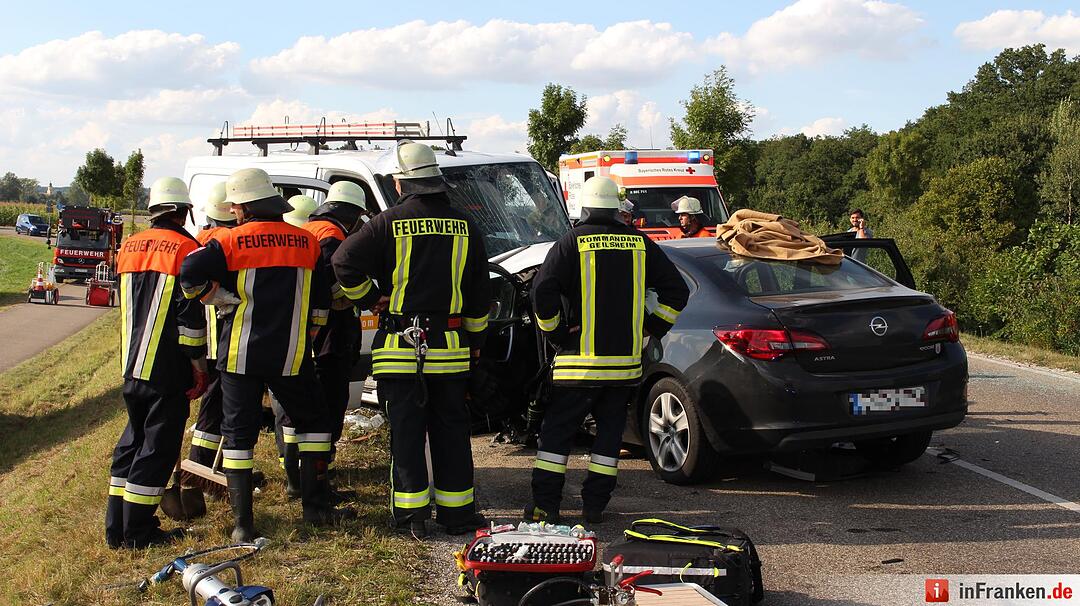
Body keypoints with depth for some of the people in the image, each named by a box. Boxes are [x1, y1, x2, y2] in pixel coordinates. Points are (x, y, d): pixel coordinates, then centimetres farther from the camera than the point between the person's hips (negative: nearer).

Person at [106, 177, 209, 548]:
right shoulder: (184, 248, -10)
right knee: (158, 446, 1)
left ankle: (116, 527, 21)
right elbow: (191, 317, -14)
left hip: (131, 367, 7)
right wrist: (199, 365, -8)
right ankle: (138, 531, 4)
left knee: (133, 440, 17)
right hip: (167, 371, -7)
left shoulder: (129, 247, 12)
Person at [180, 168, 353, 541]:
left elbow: (190, 275, -15)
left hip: (241, 356, -1)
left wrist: (225, 296, 1)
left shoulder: (231, 242, -4)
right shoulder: (307, 242, 5)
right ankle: (316, 506, 18)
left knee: (238, 433, 7)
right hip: (292, 357, 2)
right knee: (313, 422, 18)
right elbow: (321, 302, 10)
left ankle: (242, 523, 5)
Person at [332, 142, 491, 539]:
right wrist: (476, 339, 21)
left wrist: (368, 298, 3)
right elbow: (480, 293, 11)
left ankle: (411, 512, 8)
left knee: (406, 431, 5)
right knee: (451, 429, 11)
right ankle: (456, 511, 16)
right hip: (449, 346, 3)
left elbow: (345, 261, -12)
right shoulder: (464, 227, 6)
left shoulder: (390, 222, -6)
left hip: (400, 345, -3)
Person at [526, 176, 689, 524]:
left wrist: (555, 333, -2)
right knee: (610, 431, 12)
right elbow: (677, 290, 8)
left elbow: (543, 290, -14)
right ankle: (595, 505, 14)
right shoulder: (640, 243, 7)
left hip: (581, 358, -3)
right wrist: (651, 328, 12)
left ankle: (544, 505, 5)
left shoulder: (573, 242, -5)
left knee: (556, 430, 5)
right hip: (626, 360, 3)